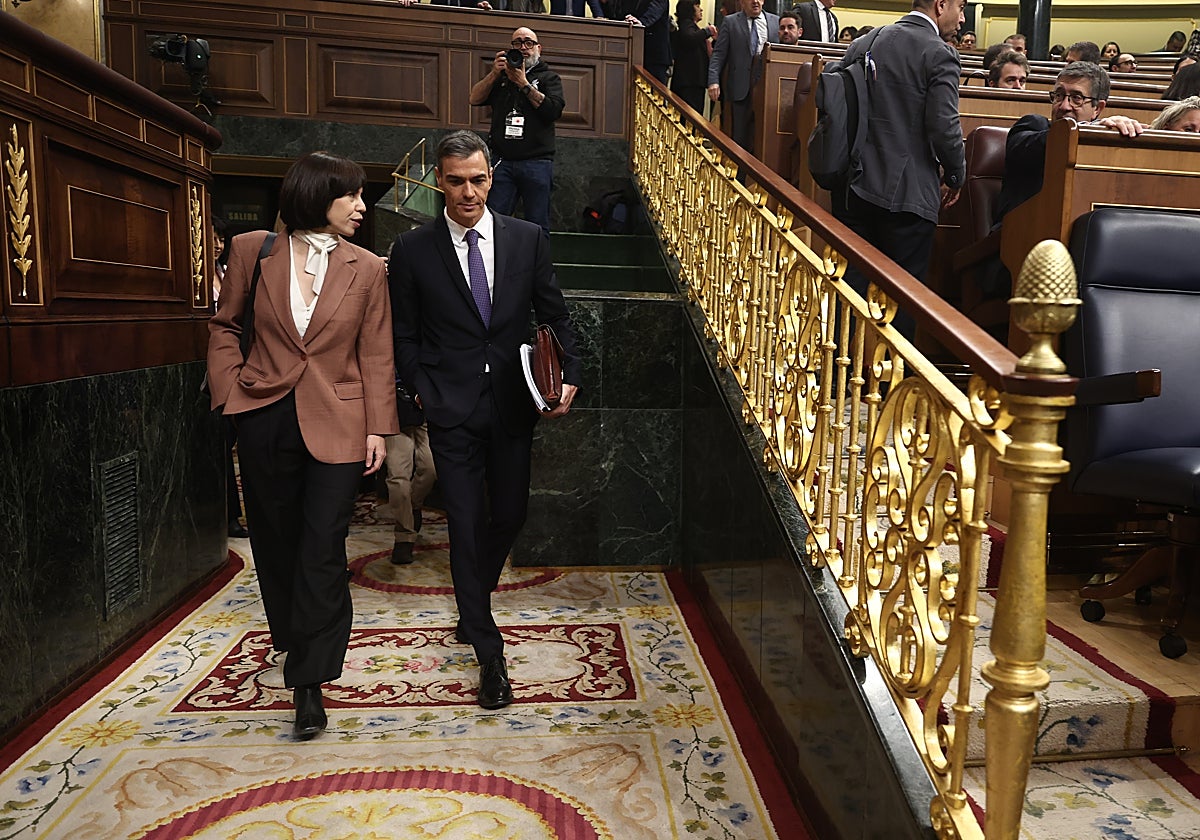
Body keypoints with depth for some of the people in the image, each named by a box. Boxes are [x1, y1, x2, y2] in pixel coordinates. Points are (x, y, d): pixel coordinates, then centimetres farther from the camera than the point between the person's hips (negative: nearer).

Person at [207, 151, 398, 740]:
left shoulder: (366, 268, 1)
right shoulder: (253, 251, 1)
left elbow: (376, 355, 1)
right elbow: (224, 325, 13)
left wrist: (378, 428, -3)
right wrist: (230, 387, 1)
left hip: (336, 425, -1)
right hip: (265, 419, 2)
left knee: (322, 549, -4)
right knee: (275, 539, 14)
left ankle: (309, 680, 5)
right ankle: (292, 641, 38)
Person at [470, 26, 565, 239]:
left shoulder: (548, 77, 13)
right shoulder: (501, 75, 21)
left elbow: (554, 110, -6)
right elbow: (475, 99, 8)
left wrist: (524, 84, -8)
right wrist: (494, 73, -5)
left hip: (537, 163, -2)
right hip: (502, 162, 2)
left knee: (538, 227, -2)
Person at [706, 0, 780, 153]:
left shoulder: (776, 21, 14)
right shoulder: (730, 22, 8)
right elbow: (718, 55, 2)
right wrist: (714, 81, -11)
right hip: (741, 87, -2)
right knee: (740, 136, -1)